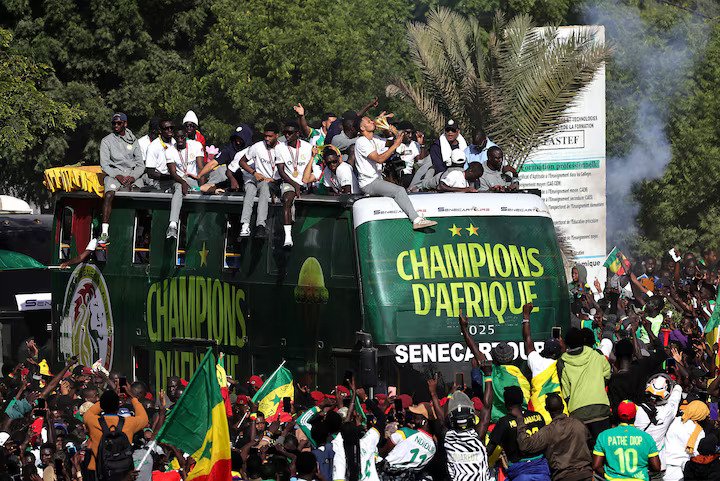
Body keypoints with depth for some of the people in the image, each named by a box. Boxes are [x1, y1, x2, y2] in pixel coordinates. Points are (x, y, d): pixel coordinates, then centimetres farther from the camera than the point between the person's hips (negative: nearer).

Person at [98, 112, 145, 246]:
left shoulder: (133, 141, 15)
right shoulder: (107, 141, 8)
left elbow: (140, 165, 11)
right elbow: (104, 165, 1)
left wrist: (132, 177, -9)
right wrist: (118, 176, -15)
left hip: (132, 174, 2)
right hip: (113, 174, -2)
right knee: (109, 194, -32)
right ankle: (105, 233, -36)